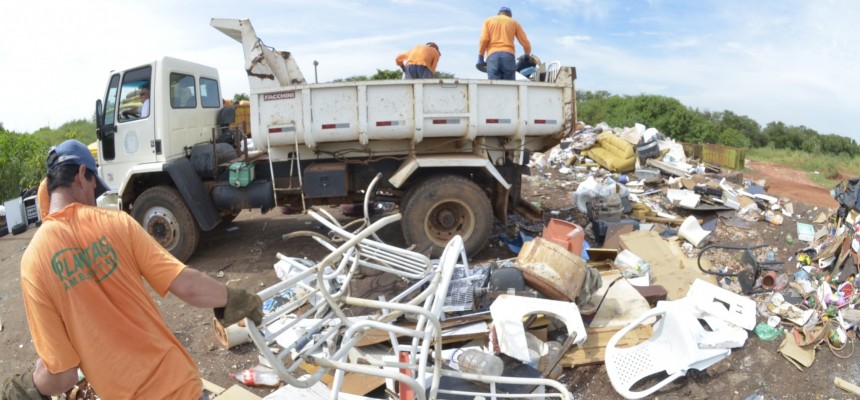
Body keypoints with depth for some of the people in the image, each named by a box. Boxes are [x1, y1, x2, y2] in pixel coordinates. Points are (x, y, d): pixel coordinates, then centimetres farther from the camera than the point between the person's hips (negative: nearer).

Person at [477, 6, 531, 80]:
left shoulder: (488, 20, 21)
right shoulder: (514, 22, 22)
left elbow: (484, 39, 3)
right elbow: (525, 43, 15)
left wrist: (480, 57, 5)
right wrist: (527, 56, 32)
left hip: (493, 55, 0)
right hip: (508, 55, 0)